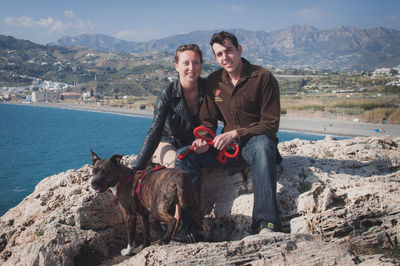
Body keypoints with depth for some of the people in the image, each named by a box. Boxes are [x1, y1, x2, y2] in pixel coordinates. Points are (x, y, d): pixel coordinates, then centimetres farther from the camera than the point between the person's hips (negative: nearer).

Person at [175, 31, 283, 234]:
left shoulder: (263, 77, -8)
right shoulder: (213, 82, 7)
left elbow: (270, 124, -11)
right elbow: (207, 121, 13)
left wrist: (235, 134, -20)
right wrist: (203, 139, -10)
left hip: (255, 143, -5)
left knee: (262, 146, -40)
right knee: (185, 155, -15)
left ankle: (266, 224, -44)